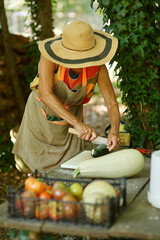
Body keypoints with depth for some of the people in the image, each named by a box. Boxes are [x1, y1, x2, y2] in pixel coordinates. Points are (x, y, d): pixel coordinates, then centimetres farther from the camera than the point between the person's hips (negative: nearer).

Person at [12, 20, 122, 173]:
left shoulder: (98, 67, -26)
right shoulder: (49, 57, -34)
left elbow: (112, 104, -22)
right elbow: (45, 94, -45)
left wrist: (114, 131, -43)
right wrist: (78, 123, -53)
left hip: (71, 114, 2)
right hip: (41, 110, -2)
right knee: (27, 166, 16)